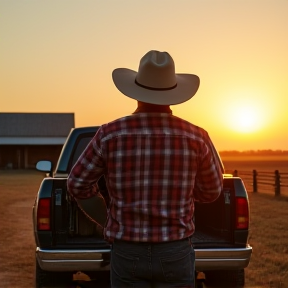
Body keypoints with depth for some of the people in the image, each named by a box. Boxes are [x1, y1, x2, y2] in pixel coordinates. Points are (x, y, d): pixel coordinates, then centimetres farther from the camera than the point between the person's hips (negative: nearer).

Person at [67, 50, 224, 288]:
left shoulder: (110, 134, -9)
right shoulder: (196, 137, -7)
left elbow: (77, 185, 1)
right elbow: (212, 192, 8)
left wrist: (96, 196, 24)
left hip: (127, 253, 0)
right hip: (176, 252, 0)